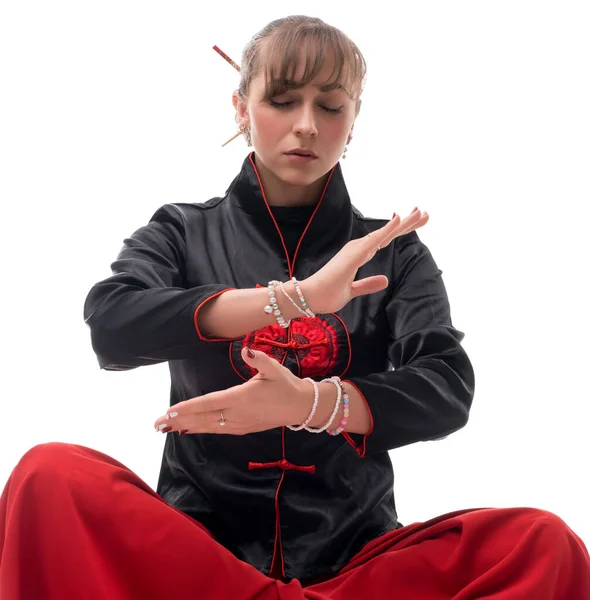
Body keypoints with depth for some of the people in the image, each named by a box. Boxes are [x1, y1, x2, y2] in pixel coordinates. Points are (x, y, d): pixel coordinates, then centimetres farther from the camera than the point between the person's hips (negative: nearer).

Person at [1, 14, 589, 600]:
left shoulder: (393, 253, 11)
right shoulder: (183, 234, 10)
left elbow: (448, 388, -5)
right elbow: (109, 327, -11)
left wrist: (308, 404, -24)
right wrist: (295, 297, -21)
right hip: (198, 545, 0)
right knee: (49, 477, -30)